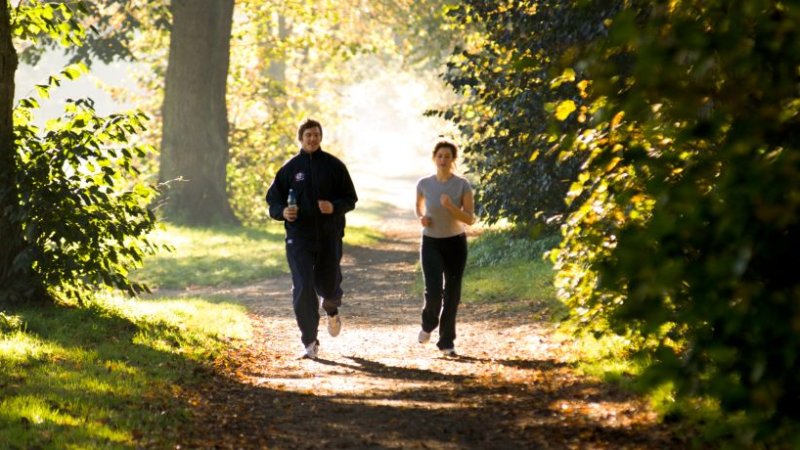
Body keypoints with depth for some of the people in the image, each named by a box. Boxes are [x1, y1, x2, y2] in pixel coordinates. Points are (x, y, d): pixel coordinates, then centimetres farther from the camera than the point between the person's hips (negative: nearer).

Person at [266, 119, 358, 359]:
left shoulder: (334, 166, 3)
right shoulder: (290, 168, 3)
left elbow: (350, 198, 6)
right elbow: (273, 199, 6)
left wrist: (334, 206, -15)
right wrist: (283, 211, -16)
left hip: (329, 237, 1)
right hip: (299, 238, -1)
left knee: (329, 285, 8)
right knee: (303, 289, -9)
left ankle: (332, 309, 46)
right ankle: (310, 342, -2)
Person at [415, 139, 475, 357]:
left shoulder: (462, 185, -9)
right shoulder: (424, 184, -5)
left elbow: (470, 219, -10)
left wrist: (451, 207, -25)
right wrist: (422, 218, -6)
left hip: (456, 243, 0)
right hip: (431, 243, 0)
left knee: (452, 294, 3)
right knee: (434, 292, -15)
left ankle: (447, 342, 15)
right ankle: (428, 326, 17)